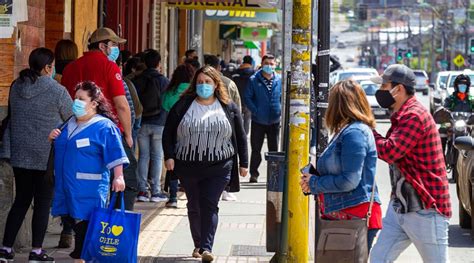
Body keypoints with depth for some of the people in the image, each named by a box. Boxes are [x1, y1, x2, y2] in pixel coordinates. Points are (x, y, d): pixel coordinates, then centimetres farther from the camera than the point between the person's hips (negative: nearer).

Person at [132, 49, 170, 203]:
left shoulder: (137, 80, 0)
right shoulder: (163, 81, -5)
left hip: (142, 123, 2)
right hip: (159, 123, -2)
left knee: (143, 155, 8)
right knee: (157, 156, 2)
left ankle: (142, 190, 5)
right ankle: (155, 191, 1)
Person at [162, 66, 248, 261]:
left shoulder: (228, 108, 5)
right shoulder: (183, 106, 4)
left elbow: (240, 137, 10)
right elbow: (168, 133, 5)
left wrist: (243, 163, 7)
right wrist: (169, 156, -7)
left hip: (219, 167, -2)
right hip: (188, 166, 2)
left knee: (210, 206, -12)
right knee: (194, 207, 10)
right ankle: (198, 245, 23)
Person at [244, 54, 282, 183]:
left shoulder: (279, 80, 3)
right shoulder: (254, 80, -4)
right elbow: (247, 97, -3)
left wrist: (280, 110, -2)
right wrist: (255, 111, -13)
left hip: (274, 121, 2)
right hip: (258, 121, -2)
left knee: (273, 149, 8)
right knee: (256, 149, 4)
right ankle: (254, 174, 13)